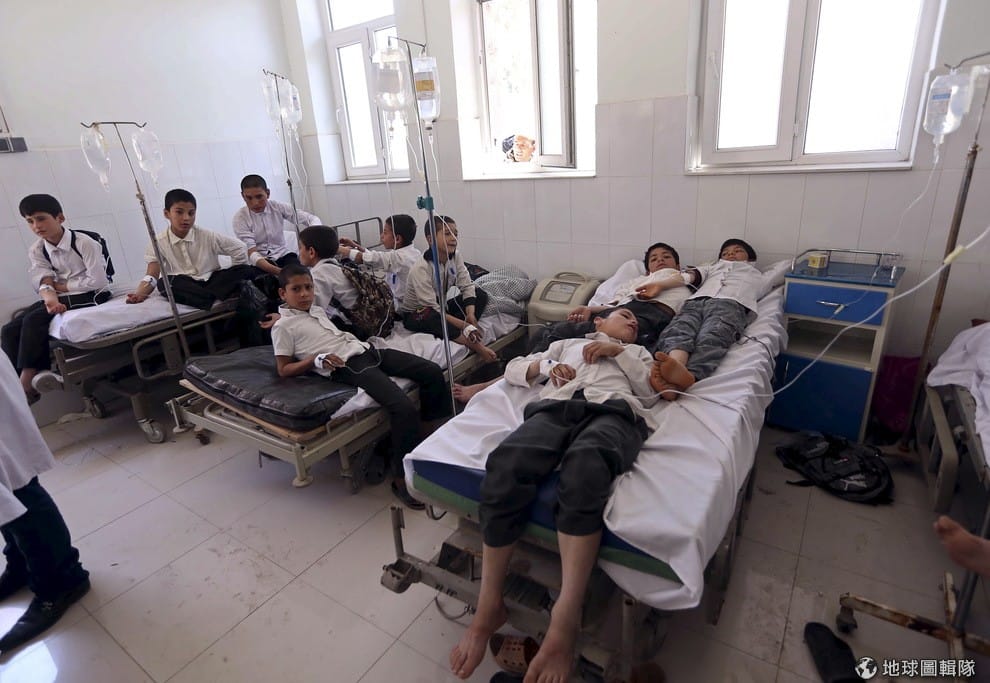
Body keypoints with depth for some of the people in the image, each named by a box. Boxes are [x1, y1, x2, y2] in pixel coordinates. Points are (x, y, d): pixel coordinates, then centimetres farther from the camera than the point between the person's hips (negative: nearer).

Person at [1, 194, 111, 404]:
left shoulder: (84, 243, -11)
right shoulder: (36, 250, 7)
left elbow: (97, 281, -16)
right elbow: (44, 283, -5)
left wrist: (60, 286, -8)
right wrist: (51, 299, -28)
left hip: (90, 296, -7)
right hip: (61, 297, 7)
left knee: (34, 320, -25)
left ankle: (27, 383, -20)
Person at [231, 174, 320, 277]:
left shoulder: (278, 207, -3)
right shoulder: (240, 217, -9)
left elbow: (313, 219, -4)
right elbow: (252, 253, -18)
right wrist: (280, 272, -37)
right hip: (260, 262, -2)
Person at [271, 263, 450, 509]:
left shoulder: (318, 309, 24)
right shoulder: (283, 326, 4)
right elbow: (284, 370, 0)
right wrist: (316, 359, -13)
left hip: (364, 349, 8)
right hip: (346, 366, -8)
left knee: (433, 371, -7)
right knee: (404, 407, -28)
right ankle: (402, 478, -13)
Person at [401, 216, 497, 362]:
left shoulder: (456, 256, -8)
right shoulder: (420, 269, -28)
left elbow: (467, 286, -11)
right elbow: (432, 308, -31)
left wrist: (470, 314, -30)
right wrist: (465, 325, -34)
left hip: (441, 307, 7)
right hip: (416, 315, -7)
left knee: (480, 294, -6)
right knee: (430, 316, -42)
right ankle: (475, 345, -34)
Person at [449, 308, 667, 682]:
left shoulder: (637, 353, 39)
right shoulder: (567, 343, 39)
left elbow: (650, 393, 18)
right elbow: (513, 369, 32)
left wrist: (618, 351, 13)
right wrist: (545, 364, 14)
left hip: (615, 410, -1)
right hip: (557, 406, 1)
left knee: (585, 463, -40)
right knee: (506, 463, -33)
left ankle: (564, 622, -37)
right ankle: (489, 605, -21)